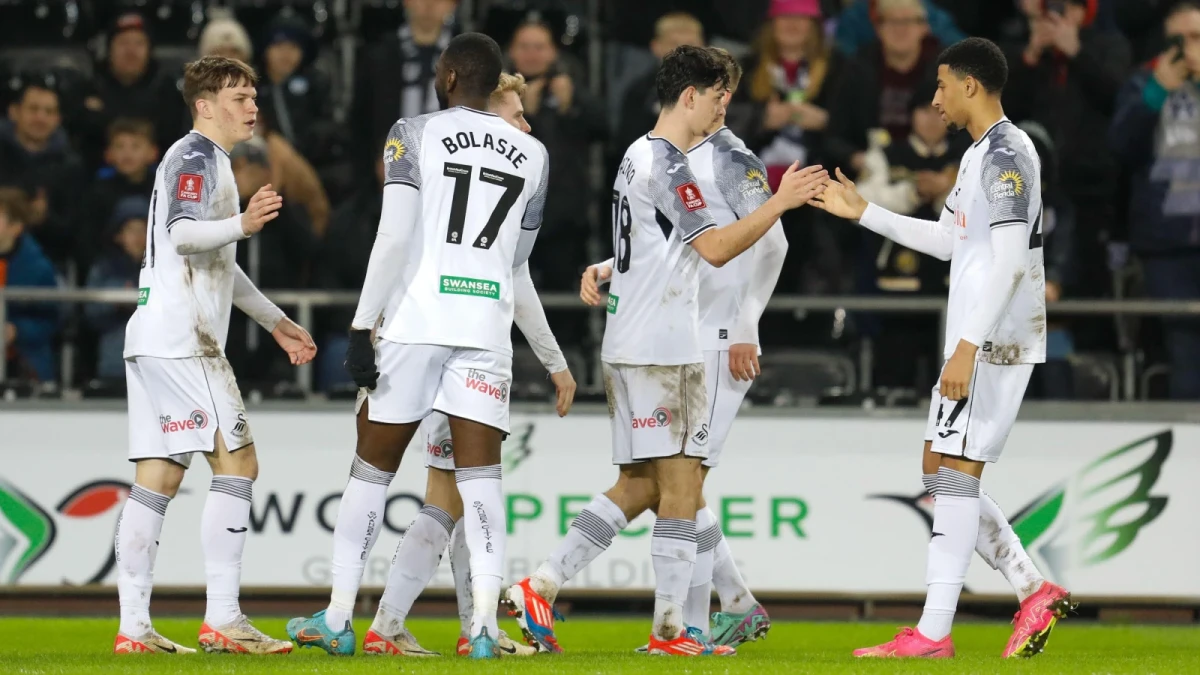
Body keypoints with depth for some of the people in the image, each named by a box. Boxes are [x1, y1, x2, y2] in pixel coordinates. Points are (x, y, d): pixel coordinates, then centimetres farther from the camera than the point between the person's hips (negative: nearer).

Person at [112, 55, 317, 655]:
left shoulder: (209, 161, 26)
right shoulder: (195, 156, -6)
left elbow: (216, 264, 36)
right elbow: (182, 233, -22)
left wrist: (276, 323, 38)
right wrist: (242, 224, -37)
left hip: (155, 336, 10)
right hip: (180, 338, -10)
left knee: (158, 477, 6)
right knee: (237, 462, -11)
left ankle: (133, 626, 2)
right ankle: (222, 618, -15)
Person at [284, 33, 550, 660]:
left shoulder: (416, 134, -2)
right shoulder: (532, 154, 10)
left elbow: (394, 238, -9)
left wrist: (362, 327, -8)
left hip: (416, 322, -2)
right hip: (487, 327, 2)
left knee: (372, 467, 9)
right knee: (479, 474, 0)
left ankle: (337, 619, 13)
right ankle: (485, 623, -15)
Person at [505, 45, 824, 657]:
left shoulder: (640, 155, 18)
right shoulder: (667, 163, -13)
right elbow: (715, 248, -19)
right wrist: (781, 202, -16)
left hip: (631, 345, 10)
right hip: (661, 349, -10)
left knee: (639, 486, 10)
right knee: (679, 486, -7)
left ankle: (541, 587, 7)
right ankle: (670, 629, -6)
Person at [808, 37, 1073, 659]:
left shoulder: (1006, 153, -14)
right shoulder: (982, 153, 18)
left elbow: (1010, 259, -22)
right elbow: (949, 240, 29)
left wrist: (968, 346, -26)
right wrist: (864, 213, 28)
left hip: (993, 342, -10)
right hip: (975, 342, 10)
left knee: (954, 473, -10)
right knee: (940, 473, 11)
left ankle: (932, 633, -10)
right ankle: (1034, 592, 11)